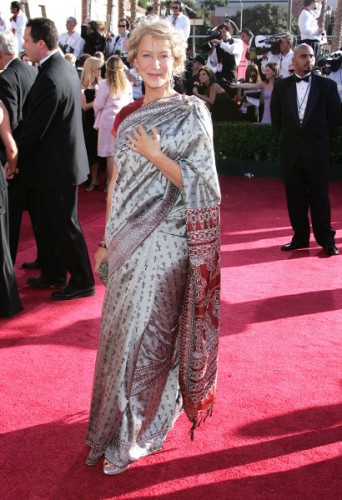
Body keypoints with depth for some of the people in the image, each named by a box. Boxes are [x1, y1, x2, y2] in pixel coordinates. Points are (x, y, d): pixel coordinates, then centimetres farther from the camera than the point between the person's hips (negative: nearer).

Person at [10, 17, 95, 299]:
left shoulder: (50, 78, -24)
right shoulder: (65, 67, 7)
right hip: (60, 161, 9)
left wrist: (14, 159, -7)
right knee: (49, 223, 19)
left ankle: (82, 282, 16)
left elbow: (34, 129, -21)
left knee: (65, 226, 3)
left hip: (56, 165, -9)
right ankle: (54, 273, 33)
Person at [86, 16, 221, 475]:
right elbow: (118, 183, 13)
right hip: (128, 240, 6)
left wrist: (154, 155, -17)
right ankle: (117, 425, 33)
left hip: (165, 240, -6)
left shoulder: (191, 114, -6)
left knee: (145, 335, 0)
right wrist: (107, 240, 13)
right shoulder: (127, 116, 11)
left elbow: (199, 185, -9)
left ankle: (134, 436, 16)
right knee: (121, 332, 13)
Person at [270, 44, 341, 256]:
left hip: (317, 150, -2)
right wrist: (288, 137, 10)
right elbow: (276, 117, 11)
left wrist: (321, 138, 5)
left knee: (320, 196, 2)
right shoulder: (281, 86, 3)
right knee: (295, 197, 7)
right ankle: (300, 237, 17)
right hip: (291, 151, 2)